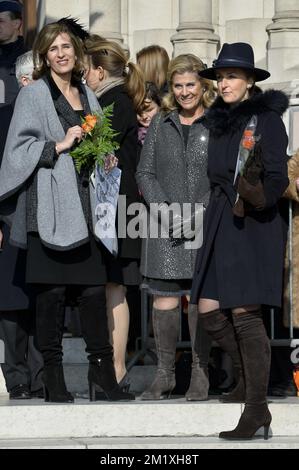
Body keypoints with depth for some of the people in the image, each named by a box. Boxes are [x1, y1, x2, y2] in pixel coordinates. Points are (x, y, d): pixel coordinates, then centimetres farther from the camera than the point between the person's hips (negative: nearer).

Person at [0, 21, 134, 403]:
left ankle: (102, 373, 4)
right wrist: (59, 146, -14)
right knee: (51, 291, -5)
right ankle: (53, 378, 0)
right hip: (50, 206, -5)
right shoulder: (33, 94, 1)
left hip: (85, 204, 5)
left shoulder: (87, 96, 19)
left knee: (93, 289, 0)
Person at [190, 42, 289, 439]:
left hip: (253, 225, -7)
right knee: (208, 310, 2)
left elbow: (277, 179, -13)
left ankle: (257, 408, -7)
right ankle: (251, 374, 25)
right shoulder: (220, 122, 13)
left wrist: (259, 193, -31)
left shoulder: (267, 120, -7)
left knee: (245, 312, -10)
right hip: (220, 224, 7)